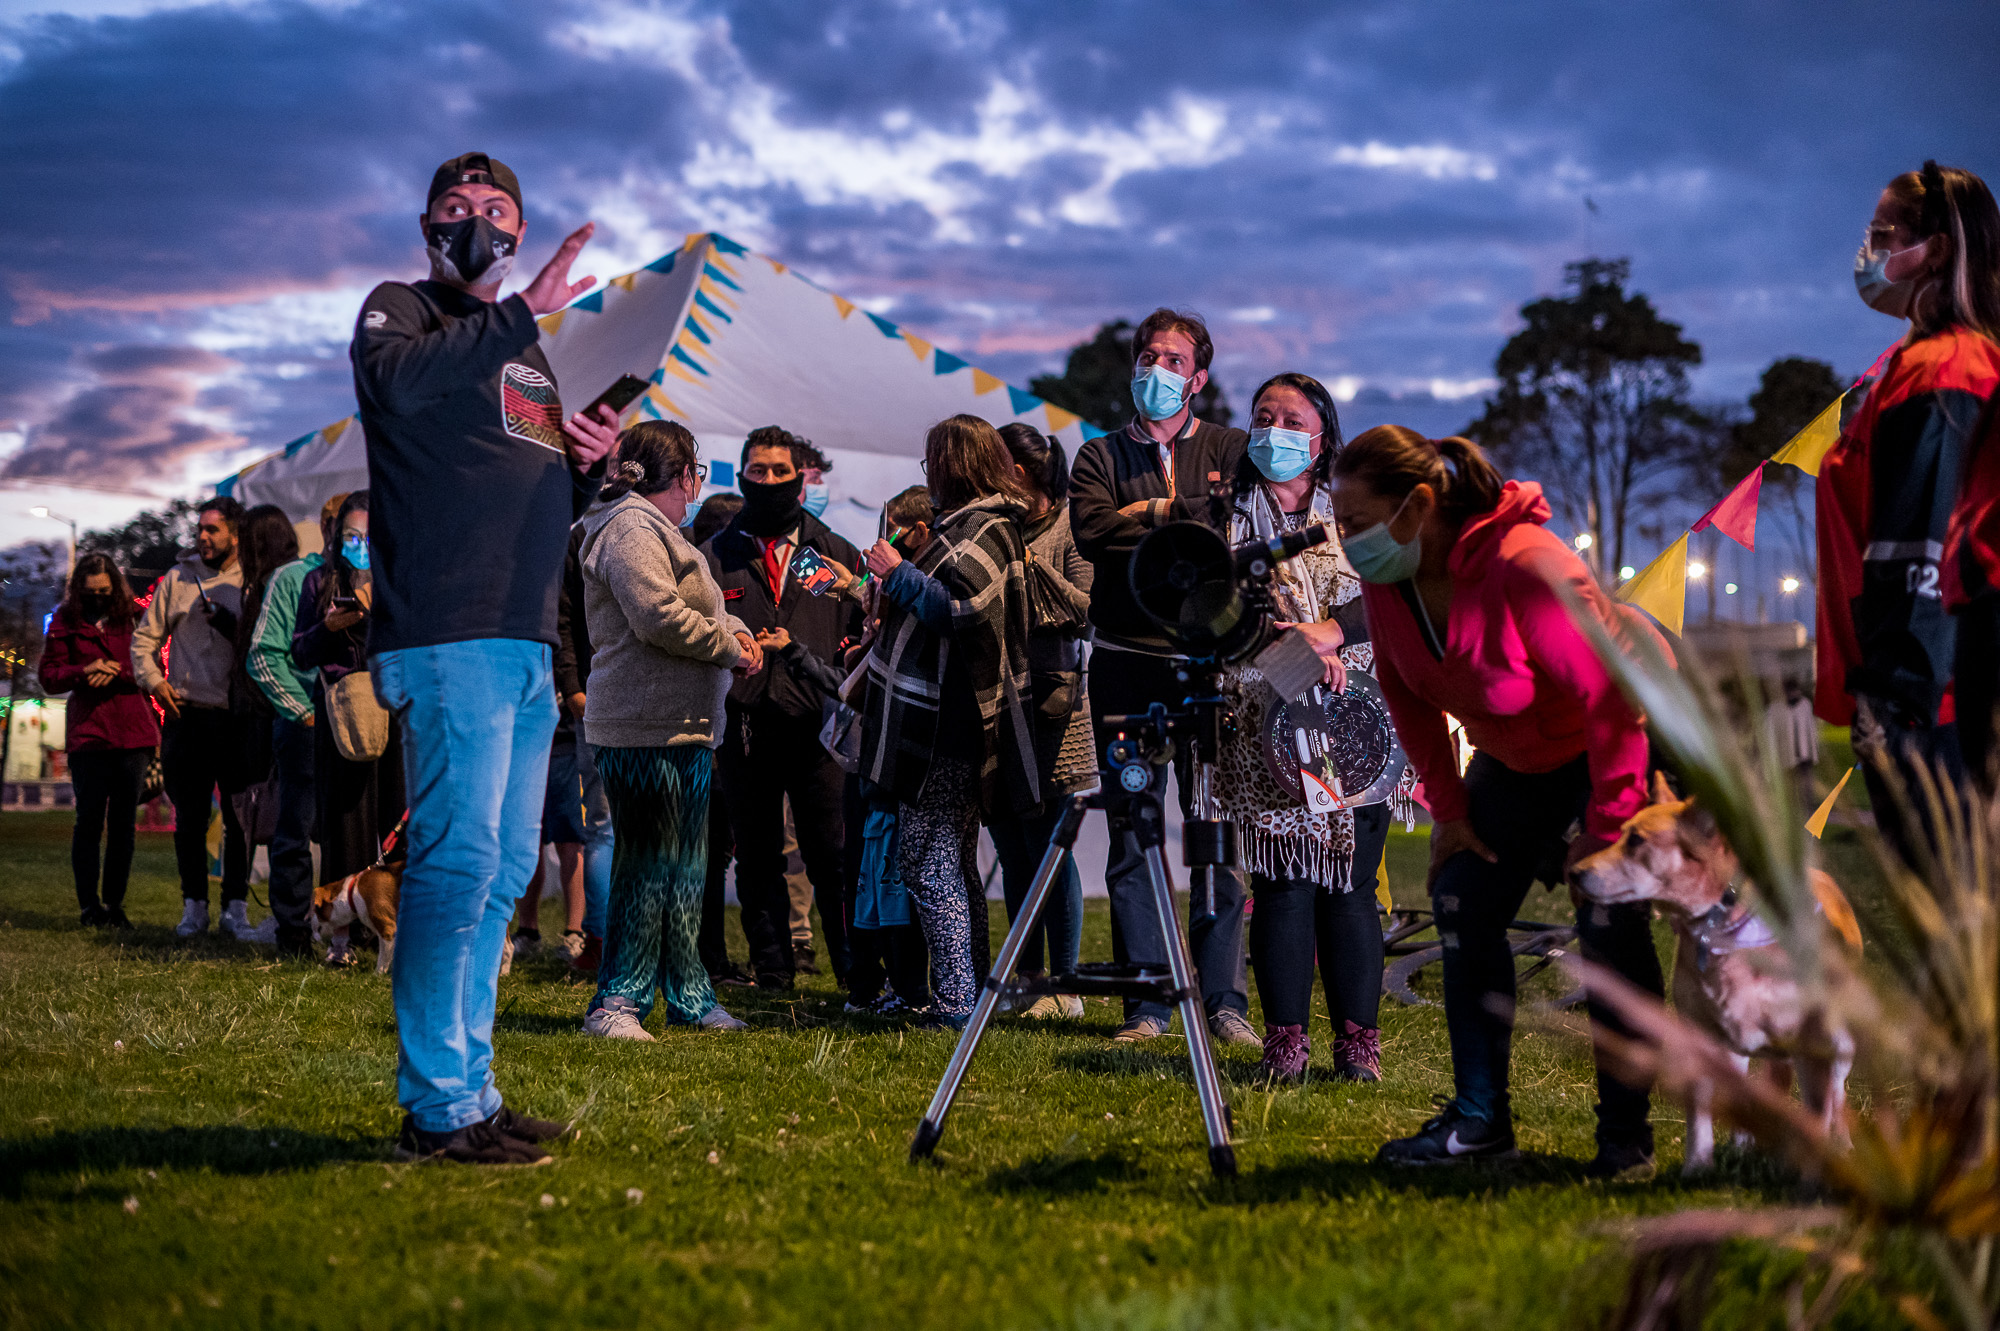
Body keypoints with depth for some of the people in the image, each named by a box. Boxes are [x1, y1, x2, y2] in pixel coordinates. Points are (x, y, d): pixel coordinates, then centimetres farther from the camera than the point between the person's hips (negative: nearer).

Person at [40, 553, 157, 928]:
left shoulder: (134, 618, 7)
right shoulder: (65, 622, 6)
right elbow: (49, 678, 5)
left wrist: (117, 672, -14)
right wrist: (84, 670, -13)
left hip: (133, 732, 1)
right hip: (88, 734, -1)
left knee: (123, 822, 3)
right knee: (90, 820, -1)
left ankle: (114, 904, 10)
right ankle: (89, 905, 4)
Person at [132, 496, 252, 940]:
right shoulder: (177, 579, 10)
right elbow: (145, 637, 14)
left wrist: (224, 620, -13)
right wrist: (153, 680, 1)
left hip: (236, 718, -2)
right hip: (187, 715, 2)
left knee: (240, 819, 1)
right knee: (189, 820, 6)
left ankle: (236, 905, 9)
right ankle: (194, 906, 14)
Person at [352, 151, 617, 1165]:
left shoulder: (526, 353, 26)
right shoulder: (398, 311, 6)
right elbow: (396, 381, -20)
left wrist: (592, 465, 10)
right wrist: (523, 312, -21)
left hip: (527, 645, 8)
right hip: (447, 636, -8)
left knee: (505, 870, 9)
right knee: (458, 857, -14)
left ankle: (470, 1089, 15)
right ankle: (437, 1109, -11)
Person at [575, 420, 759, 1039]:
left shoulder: (657, 530, 23)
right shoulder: (631, 530, -12)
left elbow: (699, 610, 26)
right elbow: (659, 616, -23)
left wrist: (736, 631, 4)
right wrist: (730, 647, -11)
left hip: (682, 730, 11)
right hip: (647, 731, -11)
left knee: (684, 866, 15)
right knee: (650, 865, -9)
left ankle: (689, 998, 23)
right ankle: (617, 1002, -4)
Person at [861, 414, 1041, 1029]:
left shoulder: (982, 532, -14)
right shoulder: (988, 524, 18)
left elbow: (958, 605, -27)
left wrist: (899, 573, -15)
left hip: (943, 722, -11)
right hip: (952, 721, 11)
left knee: (928, 863, -9)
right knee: (954, 862, 16)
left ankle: (956, 1002, -10)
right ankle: (970, 992, 22)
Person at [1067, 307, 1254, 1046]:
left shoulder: (1232, 450, 13)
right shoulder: (1100, 457, 15)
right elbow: (1092, 531, -5)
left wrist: (1157, 510, -9)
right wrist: (1194, 518, -6)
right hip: (1128, 663, 1)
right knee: (1131, 838, 1)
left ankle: (1225, 1000, 5)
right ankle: (1145, 1003, 7)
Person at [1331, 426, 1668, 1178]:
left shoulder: (1526, 565, -37)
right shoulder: (1385, 578, -15)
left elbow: (1612, 696, -32)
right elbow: (1407, 695, 1)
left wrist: (1608, 827, -28)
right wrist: (1448, 807, -1)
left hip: (1629, 734, -7)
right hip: (1518, 756, 7)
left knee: (1611, 923, -15)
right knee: (1463, 903, 1)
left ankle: (1625, 1134, -4)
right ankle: (1480, 1120, 8)